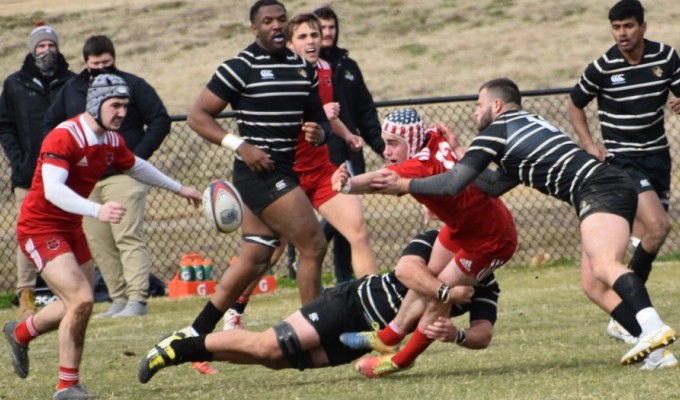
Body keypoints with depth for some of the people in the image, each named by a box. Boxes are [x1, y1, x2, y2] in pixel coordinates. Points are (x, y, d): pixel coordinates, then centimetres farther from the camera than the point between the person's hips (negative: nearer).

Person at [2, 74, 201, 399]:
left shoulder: (112, 141, 2)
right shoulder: (63, 137, -24)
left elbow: (135, 166, 24)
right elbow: (52, 190, -36)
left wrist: (178, 189, 32)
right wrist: (97, 211, -49)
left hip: (71, 228, 9)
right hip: (40, 228, -9)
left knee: (79, 304, 17)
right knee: (81, 300, -19)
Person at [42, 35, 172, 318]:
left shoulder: (132, 85, 2)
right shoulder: (71, 91, 14)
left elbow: (160, 121, 1)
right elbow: (50, 125, 23)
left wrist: (139, 155, -9)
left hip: (122, 175, -5)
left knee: (129, 237, -13)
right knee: (98, 244, 4)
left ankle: (137, 299, -18)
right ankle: (119, 300, 9)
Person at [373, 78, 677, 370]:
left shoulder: (496, 131, 3)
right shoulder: (530, 126, 30)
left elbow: (452, 184, 0)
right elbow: (495, 186, 35)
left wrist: (402, 185, 12)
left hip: (599, 190, -9)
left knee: (603, 267, -30)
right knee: (593, 286, 7)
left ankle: (653, 328, -54)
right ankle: (656, 350, -5)